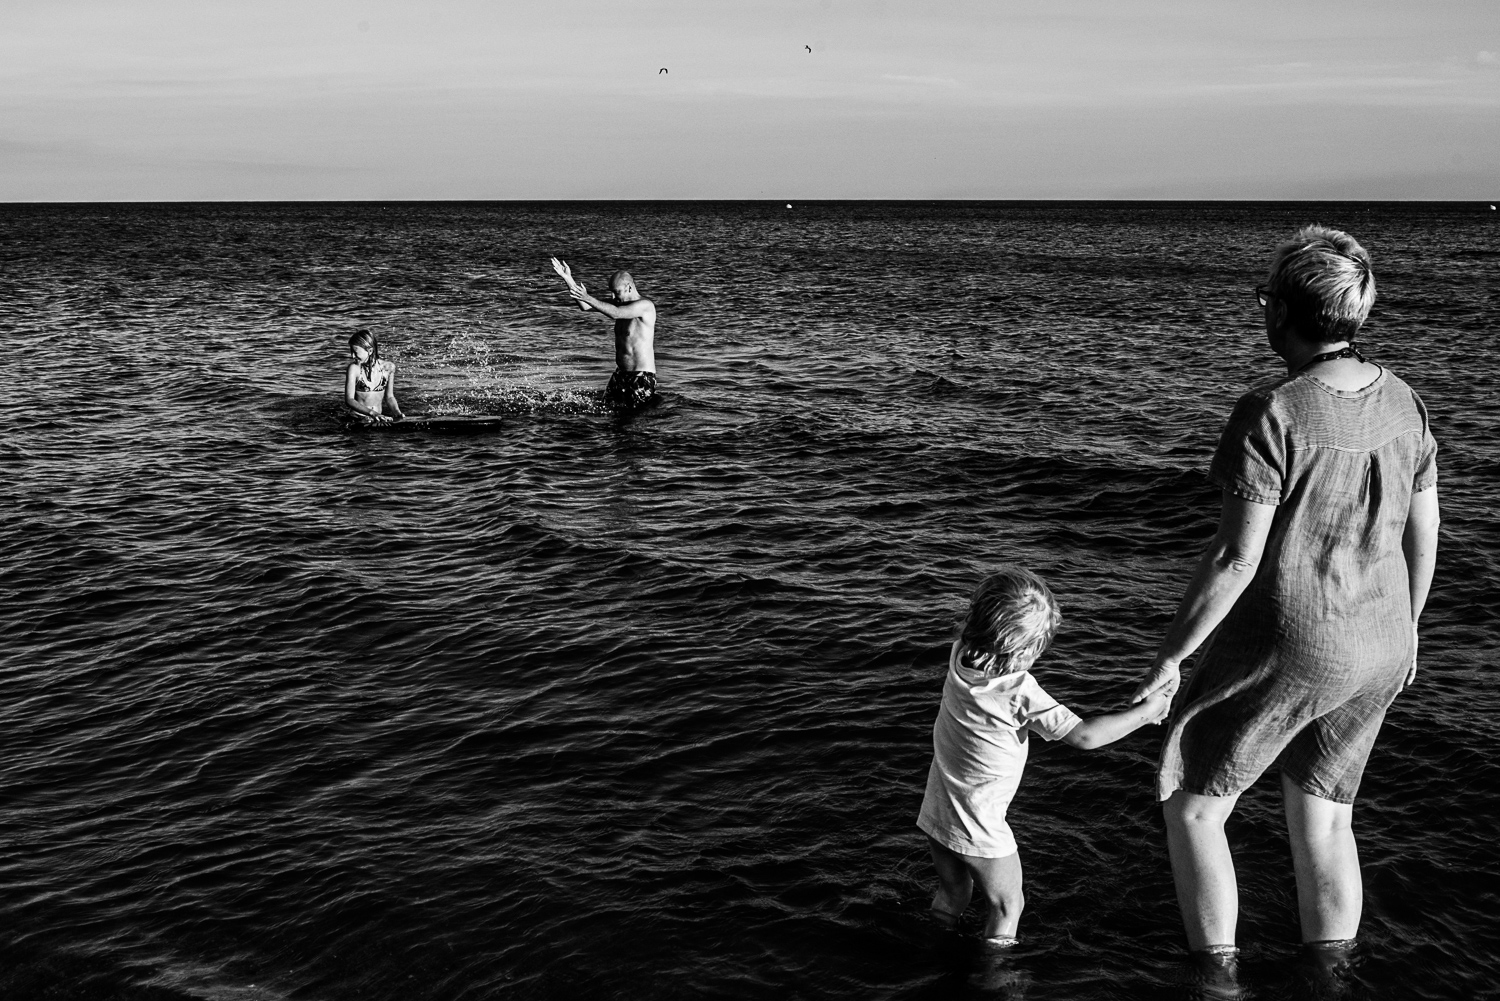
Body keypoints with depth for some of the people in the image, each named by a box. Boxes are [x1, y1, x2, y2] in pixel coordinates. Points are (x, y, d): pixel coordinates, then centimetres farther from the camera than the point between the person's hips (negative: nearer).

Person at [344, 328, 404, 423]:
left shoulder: (388, 367, 0)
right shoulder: (354, 368, -7)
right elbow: (349, 400, -15)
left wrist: (398, 412, -10)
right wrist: (372, 413, -29)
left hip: (380, 417, 3)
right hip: (359, 418, -3)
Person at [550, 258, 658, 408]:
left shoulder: (646, 306, -14)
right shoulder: (622, 305, 12)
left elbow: (616, 314, -30)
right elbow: (585, 306, 4)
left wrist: (588, 298, -33)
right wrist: (568, 278, -5)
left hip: (642, 376, -9)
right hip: (621, 374, 9)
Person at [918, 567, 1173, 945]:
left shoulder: (959, 656, -12)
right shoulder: (1020, 693, -29)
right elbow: (1084, 736, -25)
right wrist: (1145, 712, -15)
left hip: (934, 815, 7)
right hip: (979, 831, -7)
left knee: (952, 894, 28)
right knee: (1006, 906, 16)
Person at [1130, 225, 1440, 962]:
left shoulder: (1270, 415, -22)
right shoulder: (1402, 402, -1)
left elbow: (1236, 559, -23)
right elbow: (1423, 534, 8)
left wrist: (1170, 655, -12)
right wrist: (1402, 627, 23)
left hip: (1279, 652, -7)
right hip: (1376, 651, 7)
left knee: (1192, 806, 12)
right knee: (1324, 817, 21)